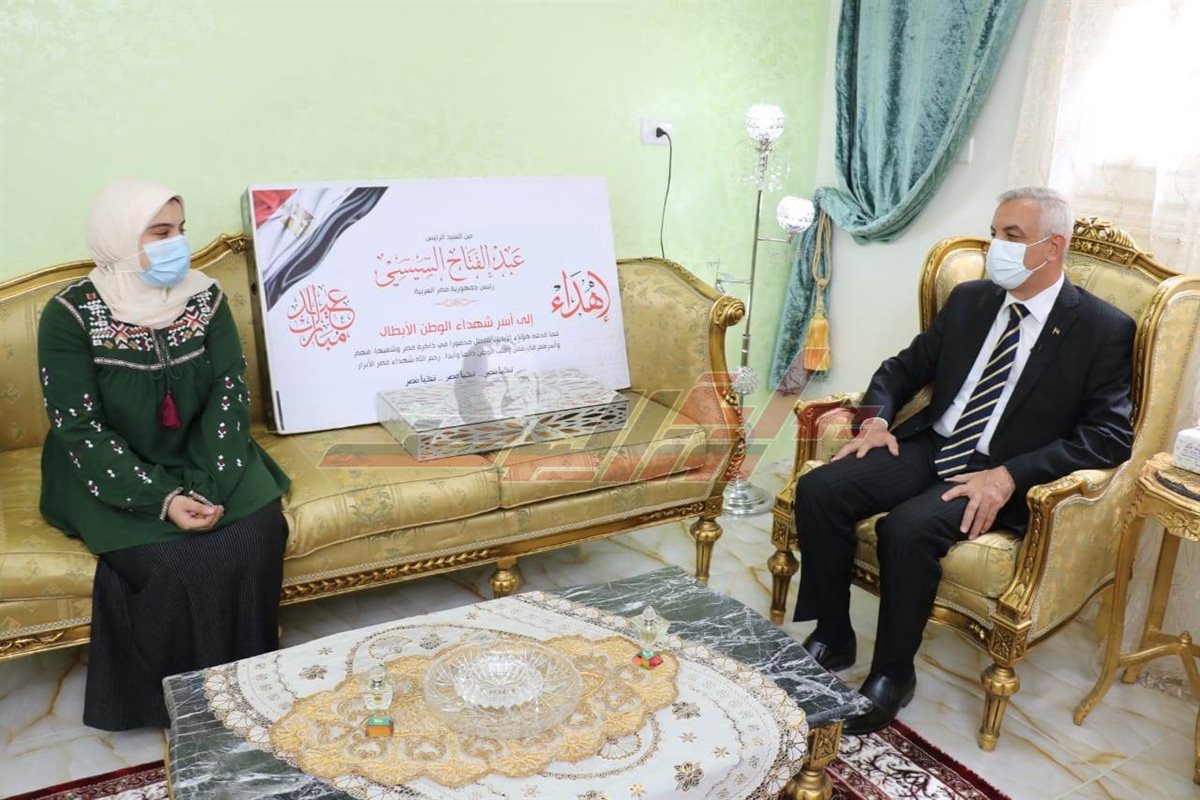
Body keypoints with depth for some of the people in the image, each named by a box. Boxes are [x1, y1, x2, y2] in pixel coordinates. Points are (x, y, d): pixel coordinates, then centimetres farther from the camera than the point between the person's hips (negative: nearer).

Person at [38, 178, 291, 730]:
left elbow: (230, 390, -8)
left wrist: (209, 484, -22)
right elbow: (78, 428, -15)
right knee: (175, 565, -26)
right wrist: (162, 498, -26)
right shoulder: (72, 315, -13)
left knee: (257, 535, -21)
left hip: (201, 461, 3)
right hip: (110, 477, -3)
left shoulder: (204, 297, -3)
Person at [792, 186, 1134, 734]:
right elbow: (904, 366, 18)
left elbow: (1110, 435, -12)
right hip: (930, 447, 6)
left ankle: (893, 673, -9)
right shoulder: (969, 300, 11)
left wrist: (1008, 477, -23)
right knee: (818, 489, -17)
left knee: (908, 527, -33)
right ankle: (832, 637, -1)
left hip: (1002, 477, -5)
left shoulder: (1104, 329, -5)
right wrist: (875, 418, -4)